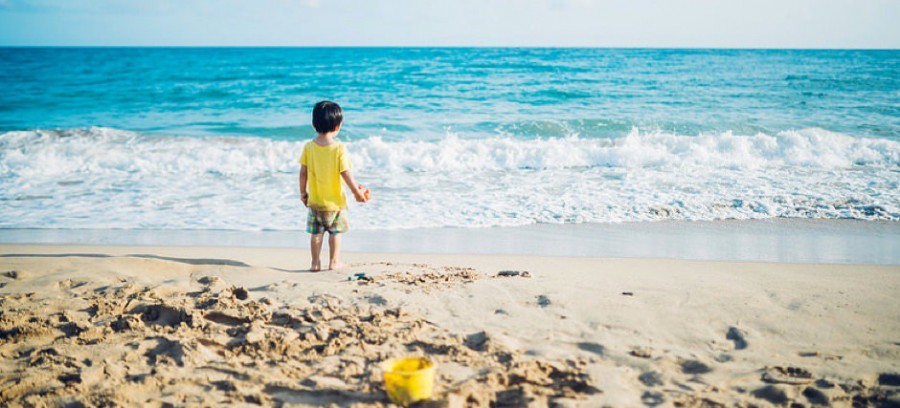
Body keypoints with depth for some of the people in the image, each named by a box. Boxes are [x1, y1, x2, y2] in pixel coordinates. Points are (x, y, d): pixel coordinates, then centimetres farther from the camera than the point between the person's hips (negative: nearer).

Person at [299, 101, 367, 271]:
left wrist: (303, 192, 11)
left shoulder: (309, 147, -7)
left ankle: (315, 263, 15)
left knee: (316, 233, 13)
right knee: (335, 232, 14)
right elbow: (345, 173, -16)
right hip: (335, 201, -2)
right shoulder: (339, 148, -16)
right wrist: (356, 192, -4)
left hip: (314, 201, 2)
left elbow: (303, 172, -3)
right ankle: (334, 262, 18)